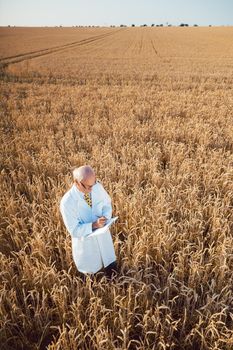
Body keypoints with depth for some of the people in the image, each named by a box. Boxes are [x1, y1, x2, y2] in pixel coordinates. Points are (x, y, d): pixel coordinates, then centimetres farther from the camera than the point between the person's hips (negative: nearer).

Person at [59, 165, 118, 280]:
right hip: (85, 241, -3)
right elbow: (74, 230, -23)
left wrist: (105, 217, -22)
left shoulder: (98, 187, -19)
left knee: (112, 268, 24)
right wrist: (93, 225, -37)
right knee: (89, 272, 24)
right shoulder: (67, 202, -31)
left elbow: (107, 204, -1)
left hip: (103, 235, 4)